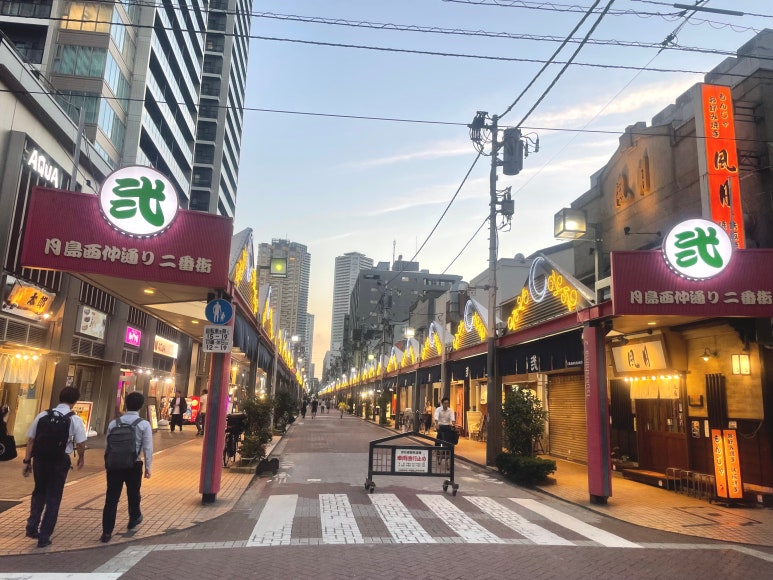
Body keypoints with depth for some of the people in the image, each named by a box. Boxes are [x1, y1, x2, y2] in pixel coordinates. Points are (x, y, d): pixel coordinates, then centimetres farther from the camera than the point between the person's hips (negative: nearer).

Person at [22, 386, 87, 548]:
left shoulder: (42, 415, 1)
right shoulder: (75, 419, -7)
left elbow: (31, 439, 3)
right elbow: (80, 444, -8)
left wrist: (27, 461, 11)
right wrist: (81, 458, 11)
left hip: (40, 458, 3)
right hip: (60, 460, -3)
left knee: (39, 492, 27)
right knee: (53, 498, 10)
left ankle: (32, 527, 22)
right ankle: (44, 537, 15)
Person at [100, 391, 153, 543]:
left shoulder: (114, 423, 0)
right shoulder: (144, 424, -9)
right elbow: (148, 448, -9)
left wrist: (107, 463, 18)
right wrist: (148, 467, 1)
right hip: (134, 465, -1)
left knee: (111, 498, 4)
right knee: (133, 494, 20)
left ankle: (107, 532, 2)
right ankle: (134, 519, 42)